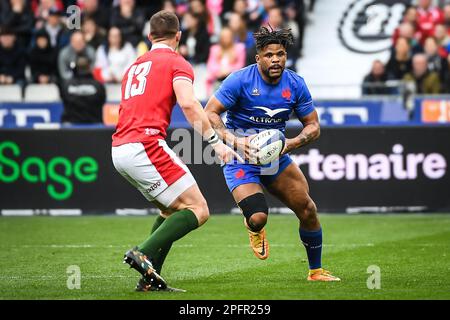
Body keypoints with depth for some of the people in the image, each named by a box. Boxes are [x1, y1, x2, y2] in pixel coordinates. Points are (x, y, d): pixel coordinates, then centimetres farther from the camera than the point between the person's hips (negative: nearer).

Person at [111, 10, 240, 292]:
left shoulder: (135, 66, 26)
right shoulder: (177, 63, 2)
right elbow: (188, 103, -15)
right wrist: (215, 141, -16)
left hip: (119, 150, 8)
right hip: (146, 145, -8)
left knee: (173, 210, 21)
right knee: (198, 210, -7)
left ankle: (150, 278, 11)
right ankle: (143, 254, -22)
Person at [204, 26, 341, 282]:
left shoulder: (295, 84, -4)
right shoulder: (240, 80, -16)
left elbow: (313, 125, 2)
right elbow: (210, 113, -15)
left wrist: (292, 143, -18)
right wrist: (234, 141, -29)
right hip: (240, 160, -5)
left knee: (308, 210, -1)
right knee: (258, 218, -23)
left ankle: (316, 270, 21)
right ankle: (255, 228, 19)